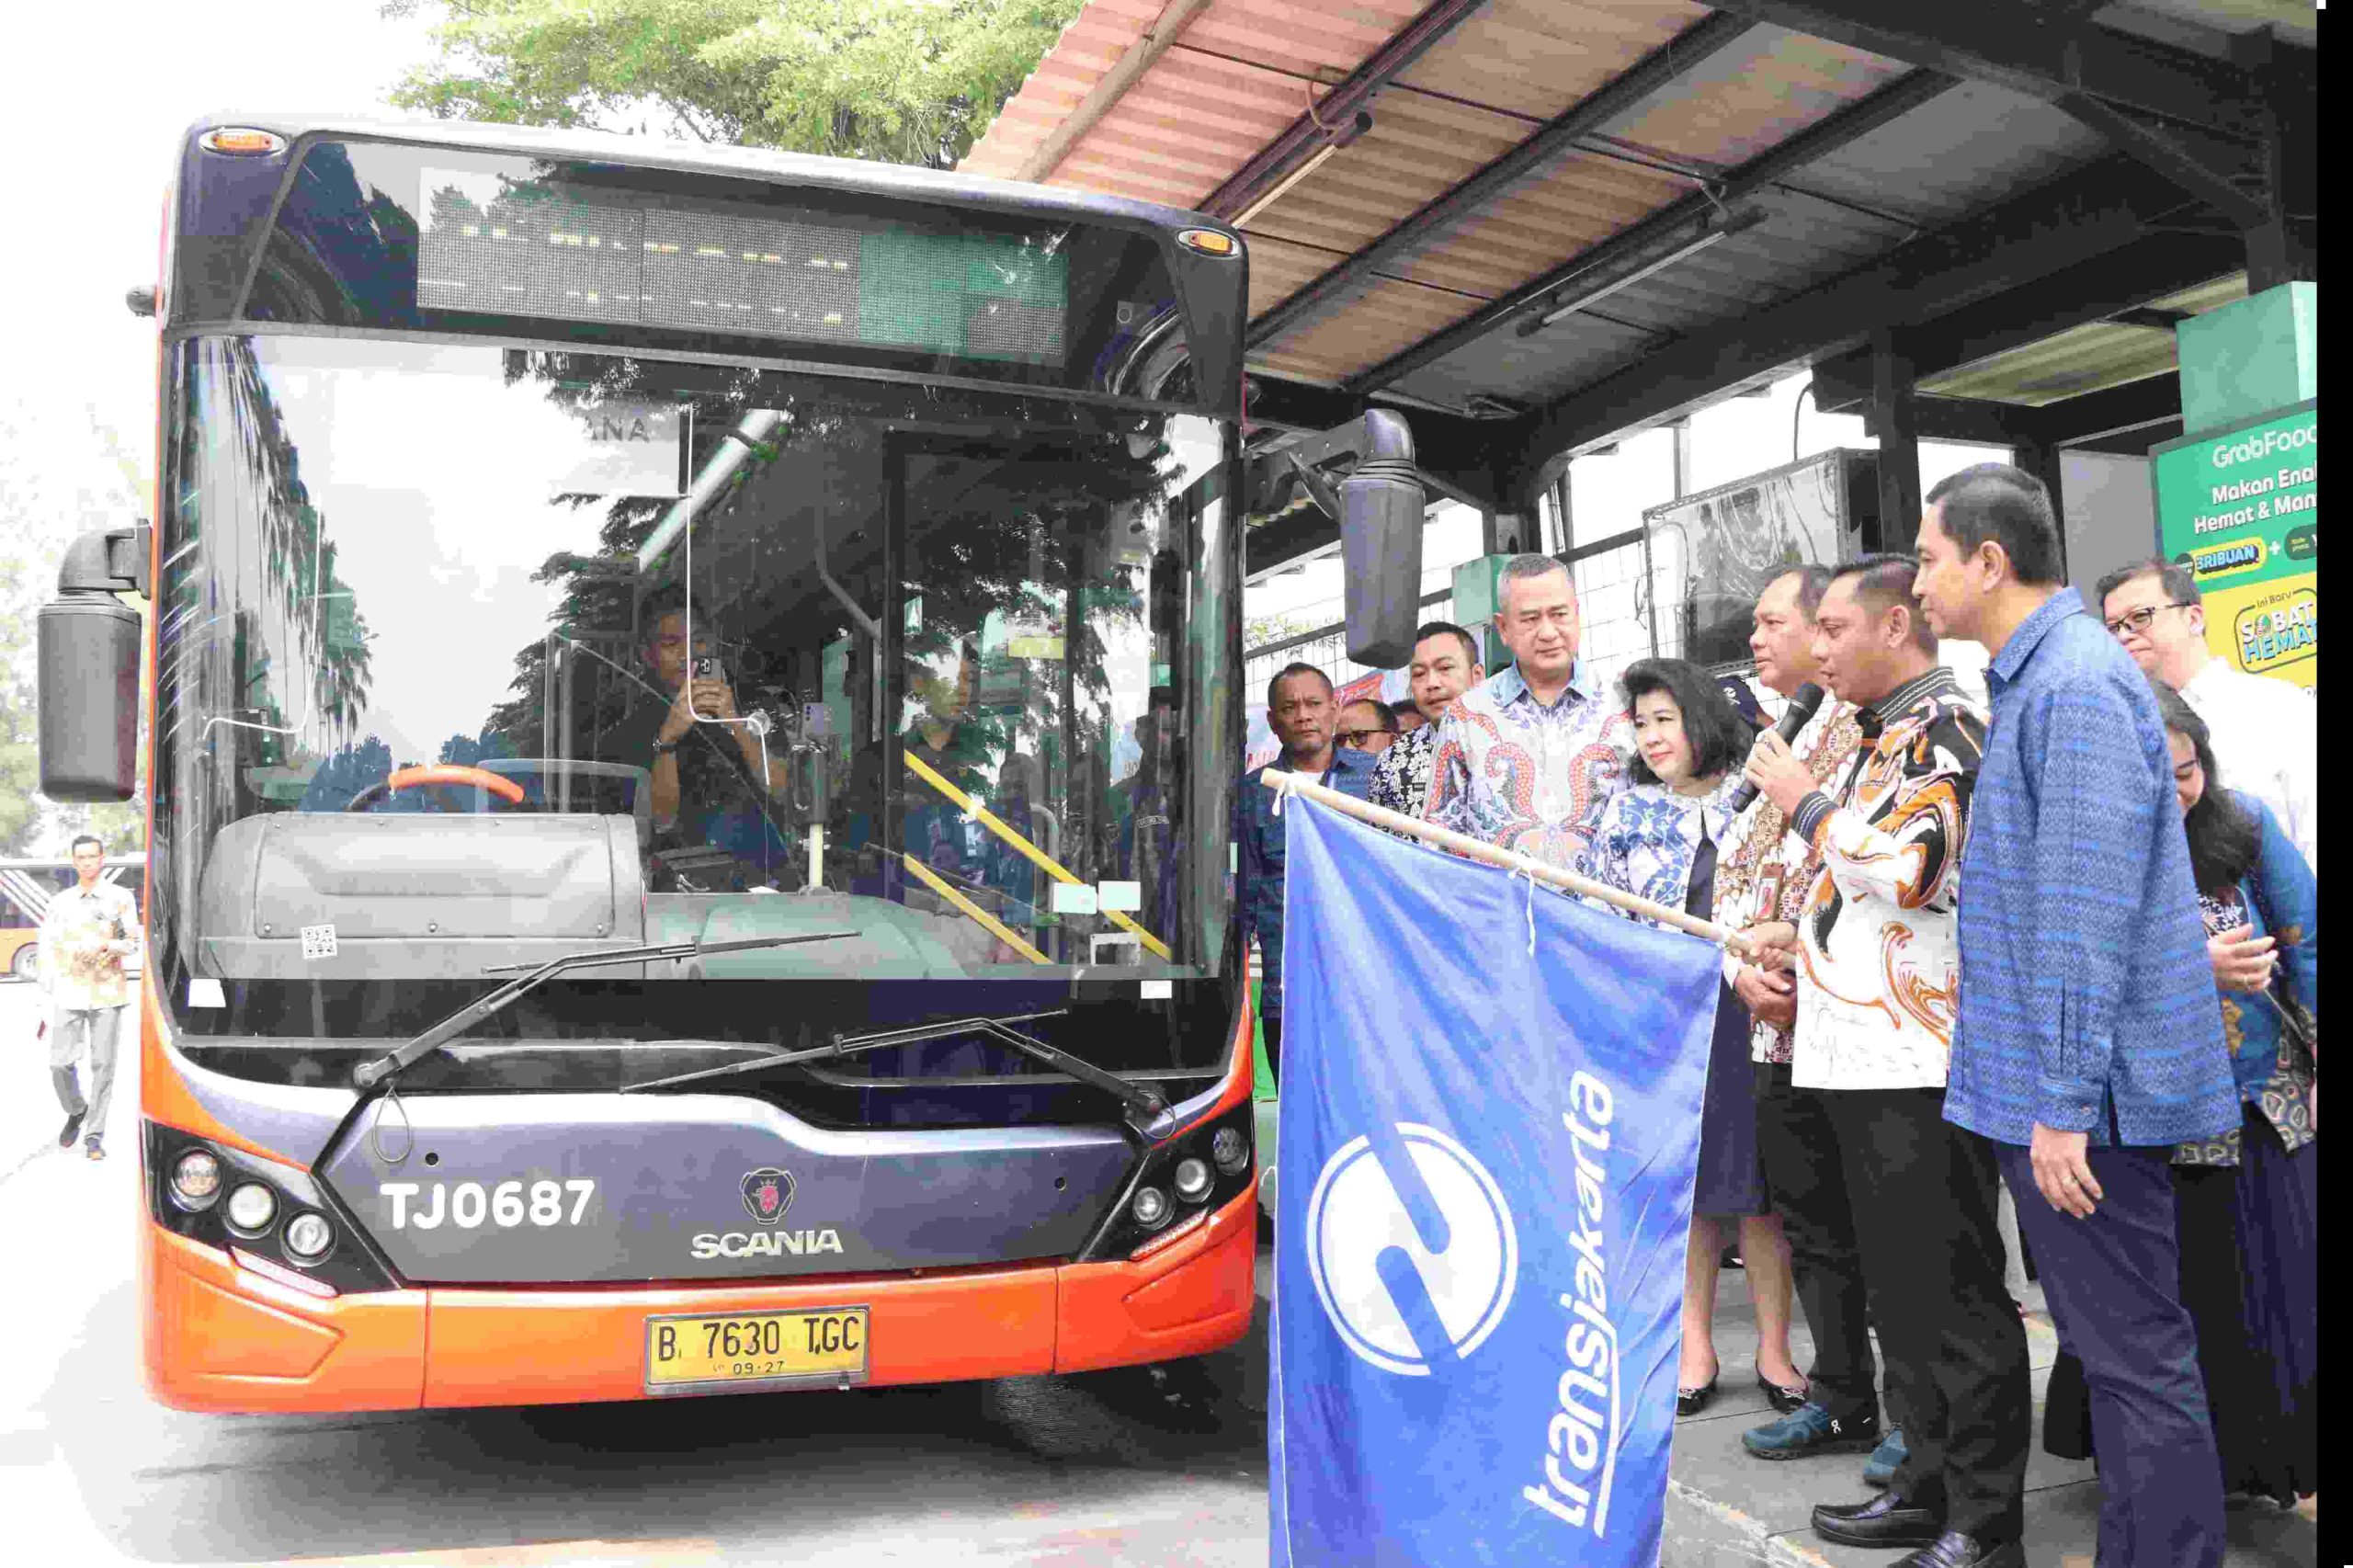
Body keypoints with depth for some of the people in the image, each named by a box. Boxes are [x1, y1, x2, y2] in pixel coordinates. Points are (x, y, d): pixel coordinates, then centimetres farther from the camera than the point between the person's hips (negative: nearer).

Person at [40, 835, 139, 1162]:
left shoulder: (120, 898, 3)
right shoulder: (59, 902, 10)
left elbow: (134, 942, 2)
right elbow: (49, 951, 10)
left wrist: (109, 945, -19)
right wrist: (46, 997, 5)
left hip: (107, 993, -2)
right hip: (67, 995, 2)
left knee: (103, 1064, -2)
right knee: (60, 1063, -3)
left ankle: (95, 1134, 7)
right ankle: (76, 1112, 25)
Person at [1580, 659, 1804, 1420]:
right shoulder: (1629, 808, 9)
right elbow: (1597, 913, 10)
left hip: (1751, 1009, -1)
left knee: (1759, 1180, 2)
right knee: (1683, 1183, 5)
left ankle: (1773, 1349, 14)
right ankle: (1695, 1349, 15)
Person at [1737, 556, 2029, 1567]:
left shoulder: (1942, 725, -10)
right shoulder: (1882, 737, 20)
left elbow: (1910, 868, -23)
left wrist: (1805, 802, -9)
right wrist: (1791, 955, 19)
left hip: (1923, 1064, -10)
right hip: (1867, 1059, 10)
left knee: (1952, 1293, -3)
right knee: (1900, 1289, 16)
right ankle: (1929, 1487, 26)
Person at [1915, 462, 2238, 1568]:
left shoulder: (2076, 686, -17)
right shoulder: (2034, 678, 14)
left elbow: (2086, 915, -22)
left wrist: (2063, 1103, -22)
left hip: (2082, 1094, -10)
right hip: (2045, 1084, 10)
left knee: (2135, 1356, -1)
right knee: (2114, 1348, 18)